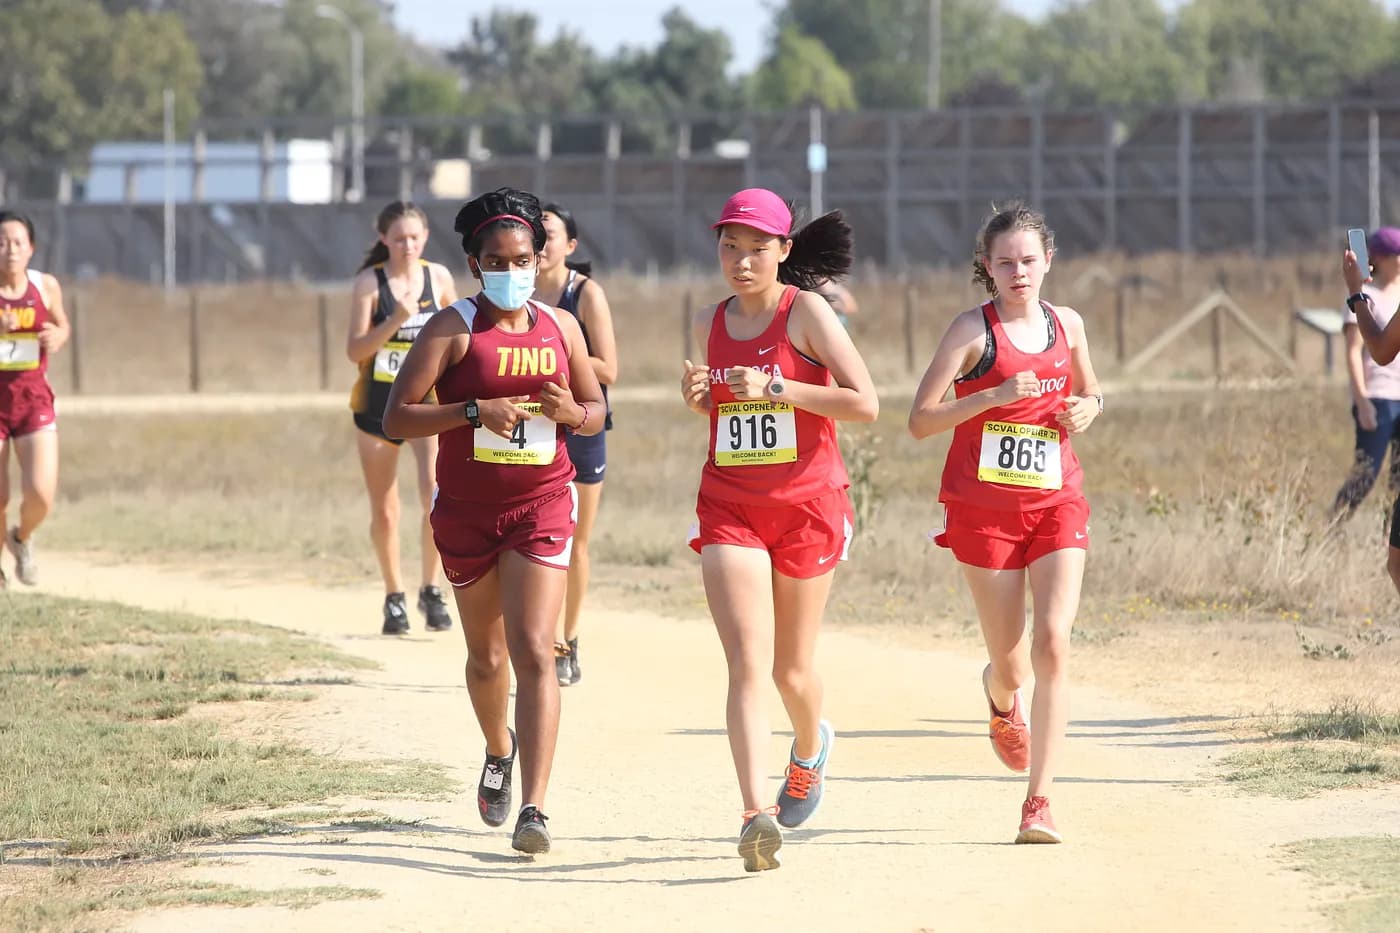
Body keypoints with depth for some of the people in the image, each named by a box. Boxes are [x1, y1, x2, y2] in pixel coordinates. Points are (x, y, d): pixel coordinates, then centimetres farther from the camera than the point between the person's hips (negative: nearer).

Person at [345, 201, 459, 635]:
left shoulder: (438, 277, 1)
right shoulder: (369, 282, -7)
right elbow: (355, 350, -13)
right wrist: (396, 320, -25)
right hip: (377, 404, -1)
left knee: (435, 488, -22)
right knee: (384, 513, 6)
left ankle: (431, 590, -9)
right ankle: (394, 597, 25)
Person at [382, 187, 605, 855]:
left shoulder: (560, 327, 5)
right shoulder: (453, 329, -6)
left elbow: (597, 413, 15)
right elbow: (396, 418, -13)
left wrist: (572, 413, -9)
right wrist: (475, 410, -24)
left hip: (542, 506, 0)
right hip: (466, 511, 0)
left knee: (533, 651, -14)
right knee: (487, 656, 15)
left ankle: (533, 809, -19)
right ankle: (499, 751, 47)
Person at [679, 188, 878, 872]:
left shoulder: (807, 313, -8)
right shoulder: (710, 326, 8)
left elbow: (865, 403, -14)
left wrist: (775, 387, -21)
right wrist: (698, 399, 2)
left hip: (807, 505, -3)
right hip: (729, 507, 3)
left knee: (792, 668, 10)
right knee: (747, 663, -14)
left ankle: (810, 747, 46)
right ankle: (757, 814, -23)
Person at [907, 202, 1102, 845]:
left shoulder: (1067, 325, 7)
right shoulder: (972, 330, -6)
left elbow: (1091, 393, 25)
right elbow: (920, 421, -10)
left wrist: (1086, 410, 2)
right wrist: (995, 395, -21)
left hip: (1056, 503, 2)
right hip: (984, 508, -2)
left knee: (1052, 645, -15)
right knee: (1010, 664, 5)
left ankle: (1038, 801, -12)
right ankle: (1000, 698, 46)